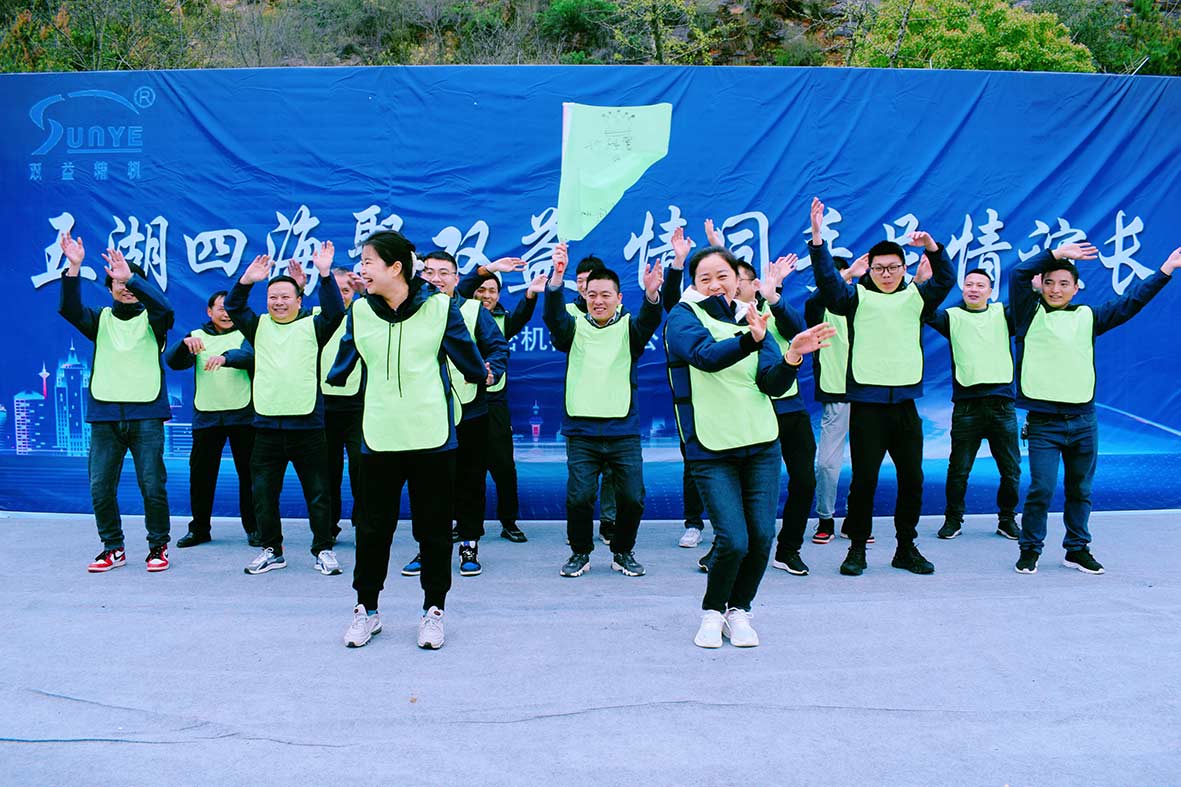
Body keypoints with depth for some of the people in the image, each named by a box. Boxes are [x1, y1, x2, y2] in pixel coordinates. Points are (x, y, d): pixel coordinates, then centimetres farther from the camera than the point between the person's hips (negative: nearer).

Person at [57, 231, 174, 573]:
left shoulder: (150, 319, 7)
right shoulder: (101, 320, 14)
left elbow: (163, 306, -17)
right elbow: (69, 309, -5)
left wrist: (131, 276, -26)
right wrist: (74, 268, -18)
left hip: (146, 415, -3)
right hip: (104, 416, 3)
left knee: (152, 486, -4)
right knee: (100, 488, 3)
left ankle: (158, 546, 11)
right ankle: (113, 548, 18)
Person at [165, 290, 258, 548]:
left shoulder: (245, 334, 5)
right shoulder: (197, 336, 12)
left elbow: (250, 355, -17)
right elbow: (173, 362, -3)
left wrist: (225, 357, -37)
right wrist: (185, 343, -24)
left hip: (242, 414, -2)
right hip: (206, 416, 2)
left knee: (248, 473, 1)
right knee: (201, 473, 5)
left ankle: (253, 527, 11)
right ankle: (199, 528, 18)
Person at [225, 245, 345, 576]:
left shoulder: (312, 326, 3)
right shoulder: (259, 326, 12)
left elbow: (335, 311, -13)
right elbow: (233, 307, 1)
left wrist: (325, 274, -25)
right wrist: (246, 281, -16)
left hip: (306, 425, -3)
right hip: (266, 425, 3)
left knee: (317, 493, 3)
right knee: (263, 493, 9)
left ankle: (323, 549, 15)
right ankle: (271, 550, 23)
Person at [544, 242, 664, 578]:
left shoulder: (628, 328, 7)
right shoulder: (575, 328, 8)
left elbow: (649, 322, -14)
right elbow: (553, 315, -11)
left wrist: (651, 293, -37)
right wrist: (557, 276, -30)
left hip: (624, 429, 0)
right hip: (581, 429, 0)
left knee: (632, 497, -2)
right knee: (578, 496, -8)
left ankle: (623, 551, 22)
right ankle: (580, 552, 15)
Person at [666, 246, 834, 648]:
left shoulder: (752, 319, 10)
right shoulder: (683, 317, -3)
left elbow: (774, 385, 0)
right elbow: (707, 356, -25)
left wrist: (792, 355, -20)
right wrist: (750, 340, -43)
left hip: (761, 445, 4)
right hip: (710, 449, -4)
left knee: (762, 537, 0)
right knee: (733, 541, -10)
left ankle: (739, 610, 24)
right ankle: (712, 612, 16)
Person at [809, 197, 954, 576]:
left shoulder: (916, 297, 12)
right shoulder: (856, 296, 3)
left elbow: (945, 280, 1)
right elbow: (826, 278, -11)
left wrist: (931, 246, -15)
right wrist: (817, 237, -23)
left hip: (905, 403, 4)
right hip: (867, 403, -3)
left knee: (912, 478, 9)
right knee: (863, 479, 1)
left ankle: (906, 548, 22)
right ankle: (857, 548, 13)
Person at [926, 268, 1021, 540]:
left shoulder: (1003, 314, 13)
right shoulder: (952, 316, 9)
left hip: (1002, 403, 2)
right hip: (966, 403, -1)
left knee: (1011, 469, 8)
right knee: (959, 469, 2)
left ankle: (1007, 519, 23)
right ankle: (953, 519, 16)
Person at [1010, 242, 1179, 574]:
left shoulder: (1088, 317, 13)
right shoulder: (1031, 314, 3)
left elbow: (1130, 302, 14)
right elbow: (1018, 275, -9)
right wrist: (1057, 253, -7)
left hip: (1083, 422, 4)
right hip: (1043, 423, -4)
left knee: (1080, 490, 12)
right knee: (1041, 488, -10)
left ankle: (1077, 549, 26)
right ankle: (1030, 549, 7)